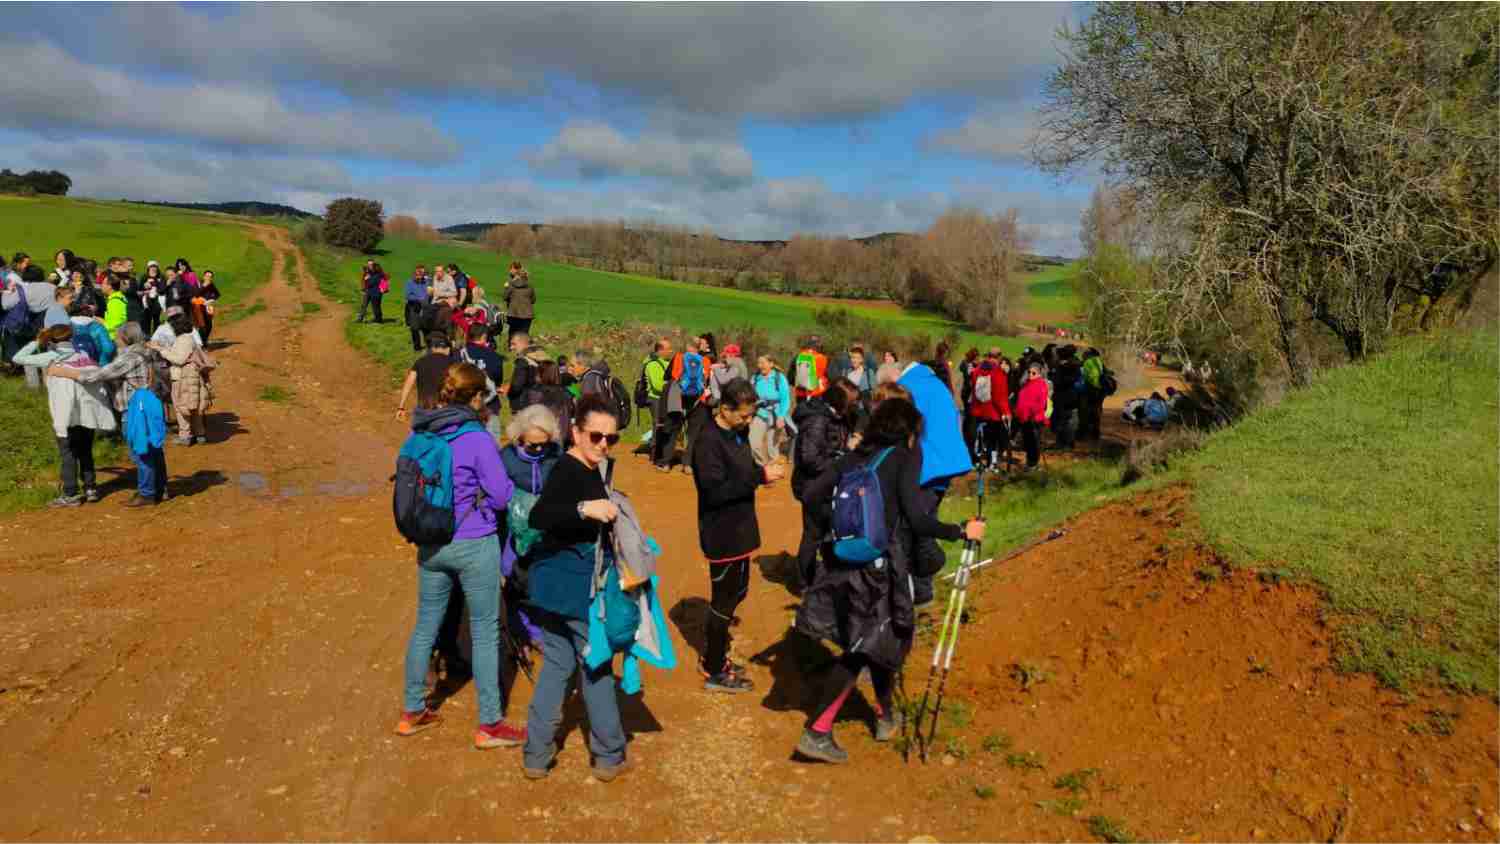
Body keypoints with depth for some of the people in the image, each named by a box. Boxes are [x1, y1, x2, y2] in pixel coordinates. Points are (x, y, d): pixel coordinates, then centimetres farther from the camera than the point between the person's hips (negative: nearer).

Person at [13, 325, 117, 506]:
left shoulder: (50, 358, -1)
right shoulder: (84, 357, 9)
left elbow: (19, 358, 5)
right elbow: (98, 381, 4)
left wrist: (36, 342, 15)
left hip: (67, 415, -4)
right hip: (88, 412, 4)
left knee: (68, 454, 4)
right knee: (85, 452, 17)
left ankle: (70, 495, 6)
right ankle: (90, 489, 21)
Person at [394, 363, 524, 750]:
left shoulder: (418, 434, -1)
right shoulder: (478, 439, -18)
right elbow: (501, 496, -14)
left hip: (431, 544, 6)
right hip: (474, 546, -5)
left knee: (425, 626, 19)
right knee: (485, 633, 7)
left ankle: (412, 711, 33)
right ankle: (489, 725, 16)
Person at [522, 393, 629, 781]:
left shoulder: (592, 468, 8)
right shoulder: (568, 470, -21)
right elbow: (538, 517, -35)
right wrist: (584, 509, -44)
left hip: (555, 584, 9)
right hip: (575, 587, -9)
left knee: (556, 663, 15)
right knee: (596, 666, 6)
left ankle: (536, 756, 22)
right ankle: (609, 756, 21)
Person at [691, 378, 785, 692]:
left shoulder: (737, 434, 6)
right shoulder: (708, 442, -21)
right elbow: (715, 490, -28)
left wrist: (763, 471, -5)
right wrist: (760, 476, -29)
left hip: (739, 530, 9)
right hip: (722, 535, -9)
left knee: (737, 591, 20)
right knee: (724, 599, 3)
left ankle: (713, 656, 37)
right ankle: (715, 673, 19)